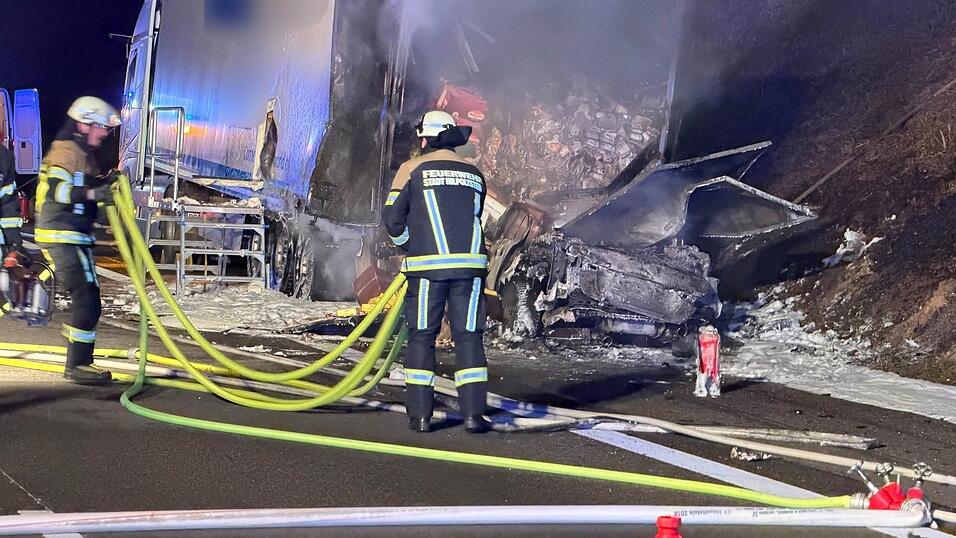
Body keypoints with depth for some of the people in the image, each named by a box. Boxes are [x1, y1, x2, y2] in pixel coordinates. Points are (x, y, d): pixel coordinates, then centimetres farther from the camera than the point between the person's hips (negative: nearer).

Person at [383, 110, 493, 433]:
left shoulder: (413, 169, 3)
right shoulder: (475, 175, 15)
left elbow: (393, 217, 1)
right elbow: (473, 221, 17)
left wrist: (407, 245, 17)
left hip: (427, 264, -2)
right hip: (470, 263, 2)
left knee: (421, 338, 5)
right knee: (468, 337, 5)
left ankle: (420, 415, 5)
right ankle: (473, 413, 0)